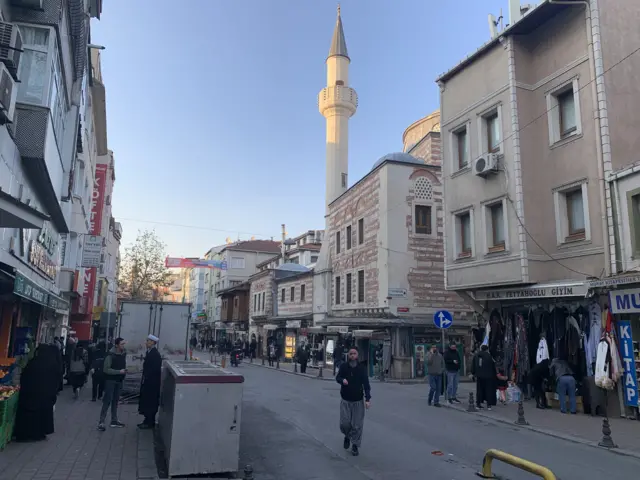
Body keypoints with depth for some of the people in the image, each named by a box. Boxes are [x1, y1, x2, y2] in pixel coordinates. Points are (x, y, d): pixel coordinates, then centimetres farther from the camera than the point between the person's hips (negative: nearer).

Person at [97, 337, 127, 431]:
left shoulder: (124, 354, 4)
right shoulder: (111, 355, -16)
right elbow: (106, 369, -18)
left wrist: (124, 371, 0)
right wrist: (119, 371, -22)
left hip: (119, 381, 6)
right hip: (110, 381, -6)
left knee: (115, 401, 12)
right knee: (107, 401, -6)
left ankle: (114, 421, 19)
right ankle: (101, 422, -1)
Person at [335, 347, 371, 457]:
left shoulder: (362, 369, -4)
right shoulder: (343, 367, 0)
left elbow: (366, 384, -5)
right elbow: (337, 377, -4)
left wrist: (368, 399, -14)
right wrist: (342, 380, -28)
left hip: (358, 401, 0)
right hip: (345, 400, 1)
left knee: (357, 425, -1)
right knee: (344, 423, -1)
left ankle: (355, 445, 16)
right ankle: (347, 436, 31)